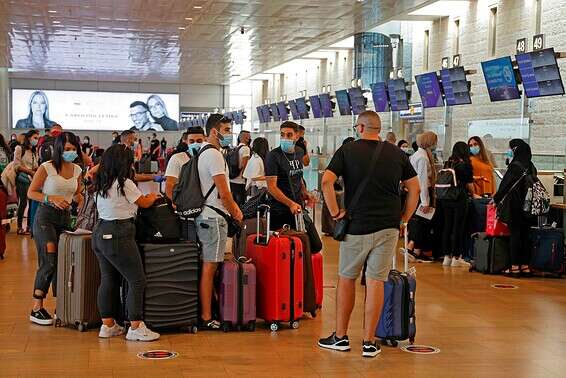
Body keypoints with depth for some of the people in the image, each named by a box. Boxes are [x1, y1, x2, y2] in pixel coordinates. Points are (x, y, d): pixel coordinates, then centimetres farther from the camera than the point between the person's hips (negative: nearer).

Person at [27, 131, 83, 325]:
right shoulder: (46, 168, -8)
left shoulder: (77, 170, 8)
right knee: (49, 262, -13)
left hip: (65, 218, 6)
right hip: (45, 216, -6)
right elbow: (31, 192, -7)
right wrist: (51, 198, -21)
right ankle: (37, 309, -5)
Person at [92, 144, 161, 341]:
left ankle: (108, 325, 18)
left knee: (108, 280, 13)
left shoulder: (101, 183, 11)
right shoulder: (124, 183, -12)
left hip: (100, 232, 9)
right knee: (137, 280, -2)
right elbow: (144, 203, 1)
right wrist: (153, 197, 23)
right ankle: (136, 328, -1)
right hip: (118, 235, -9)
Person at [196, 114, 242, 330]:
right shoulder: (213, 154, -15)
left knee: (208, 267, 13)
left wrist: (233, 206, 15)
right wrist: (235, 213, -4)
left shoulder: (205, 152, 18)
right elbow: (223, 192, -17)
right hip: (213, 217, -11)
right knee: (209, 267, -7)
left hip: (206, 216, 11)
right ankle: (206, 318, -3)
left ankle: (206, 313, 20)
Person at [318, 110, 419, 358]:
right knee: (375, 282, 4)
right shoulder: (396, 153, 8)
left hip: (357, 226, -2)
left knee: (346, 279, 13)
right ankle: (369, 342, 6)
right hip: (389, 227, 2)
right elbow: (414, 188, 10)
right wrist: (404, 219, 15)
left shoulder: (347, 151, -1)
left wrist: (335, 212, -5)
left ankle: (341, 337, 19)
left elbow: (326, 181, -13)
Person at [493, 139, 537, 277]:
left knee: (515, 235, -3)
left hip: (516, 206, -7)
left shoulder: (515, 166, -13)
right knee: (525, 235, 10)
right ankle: (525, 266, 13)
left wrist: (496, 199, -3)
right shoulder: (531, 166, 10)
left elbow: (506, 185, -14)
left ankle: (515, 267, -2)